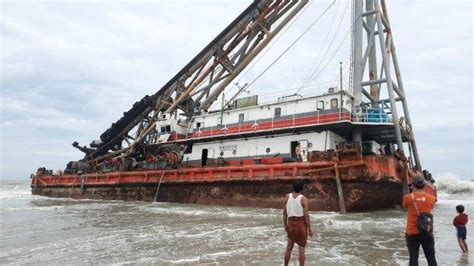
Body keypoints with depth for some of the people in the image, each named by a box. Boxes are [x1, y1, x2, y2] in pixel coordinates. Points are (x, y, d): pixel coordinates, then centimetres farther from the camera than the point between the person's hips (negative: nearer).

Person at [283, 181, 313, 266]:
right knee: (301, 248, 7)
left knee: (289, 247, 17)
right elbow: (306, 215, -15)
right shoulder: (304, 199, -15)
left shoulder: (287, 197, -4)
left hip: (291, 224, 3)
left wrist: (285, 225, 14)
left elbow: (284, 212, 2)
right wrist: (310, 229, -5)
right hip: (302, 224, -3)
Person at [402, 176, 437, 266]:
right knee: (431, 258, 11)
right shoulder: (431, 198, -3)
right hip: (427, 232, 2)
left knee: (413, 258, 5)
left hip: (412, 233, -2)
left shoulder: (408, 197, -9)